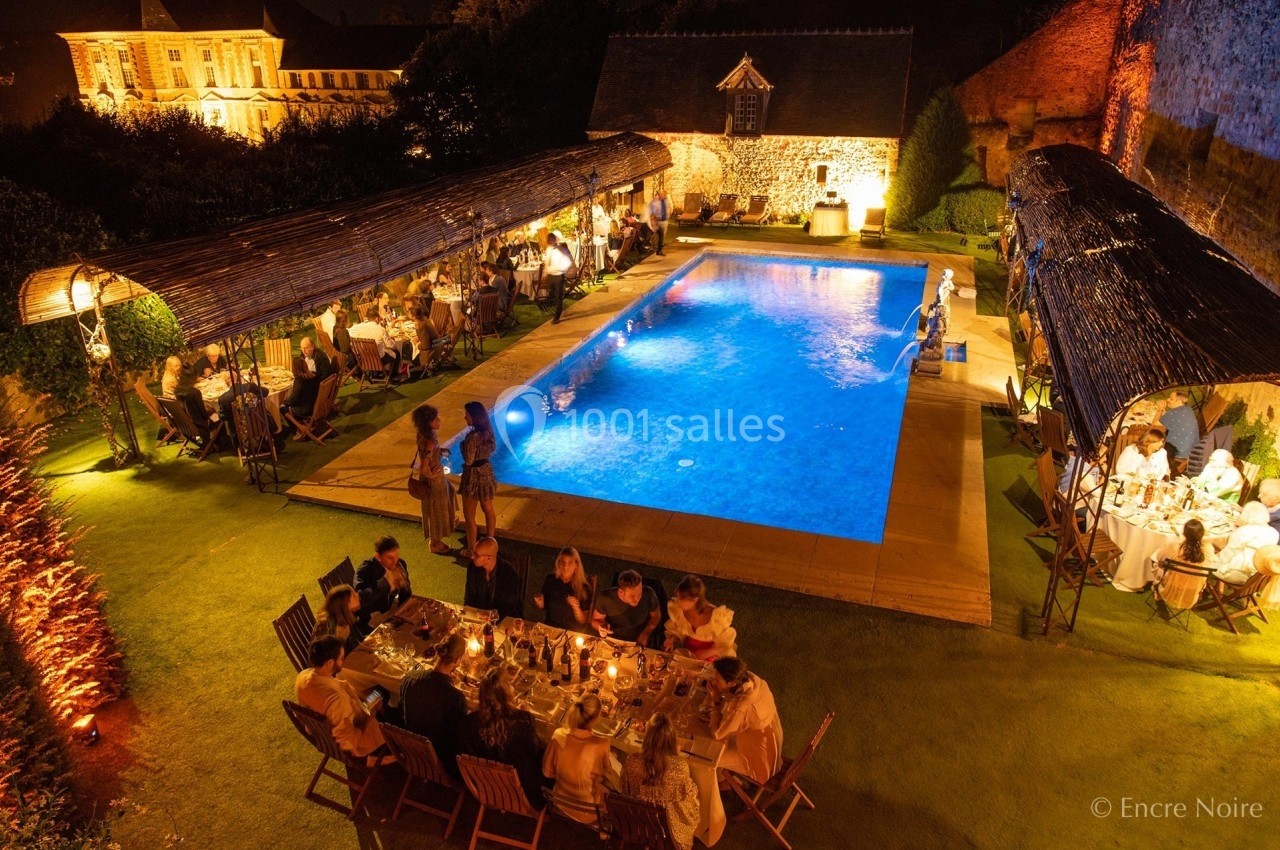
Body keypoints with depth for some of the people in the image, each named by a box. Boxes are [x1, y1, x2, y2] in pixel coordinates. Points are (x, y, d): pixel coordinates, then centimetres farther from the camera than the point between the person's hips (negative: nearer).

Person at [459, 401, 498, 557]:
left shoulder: (472, 436, -28)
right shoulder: (488, 431, -3)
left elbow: (468, 461, -22)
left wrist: (463, 446, -7)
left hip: (474, 475, -8)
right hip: (486, 471, 8)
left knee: (469, 515, 7)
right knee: (488, 510, 22)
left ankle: (471, 550, 18)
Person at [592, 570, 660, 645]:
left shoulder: (648, 594, -21)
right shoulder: (605, 598, -24)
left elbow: (656, 616, 0)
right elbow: (595, 620, -4)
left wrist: (645, 634, -13)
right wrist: (602, 627, -25)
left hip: (638, 644, 1)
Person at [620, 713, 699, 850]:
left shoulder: (631, 761, -24)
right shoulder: (679, 765, -32)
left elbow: (625, 791, -4)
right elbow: (689, 792, -12)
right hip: (669, 826, -3)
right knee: (694, 801, 30)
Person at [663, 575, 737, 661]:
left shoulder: (718, 617, -27)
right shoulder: (676, 608, -14)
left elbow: (728, 645, -11)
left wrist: (708, 652, -22)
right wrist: (671, 640, -15)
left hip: (710, 660, -3)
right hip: (686, 653, 4)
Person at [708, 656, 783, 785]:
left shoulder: (741, 708, -41)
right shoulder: (751, 678, -20)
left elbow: (717, 734, -25)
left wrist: (716, 699, -24)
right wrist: (720, 695, -15)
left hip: (758, 760, -7)